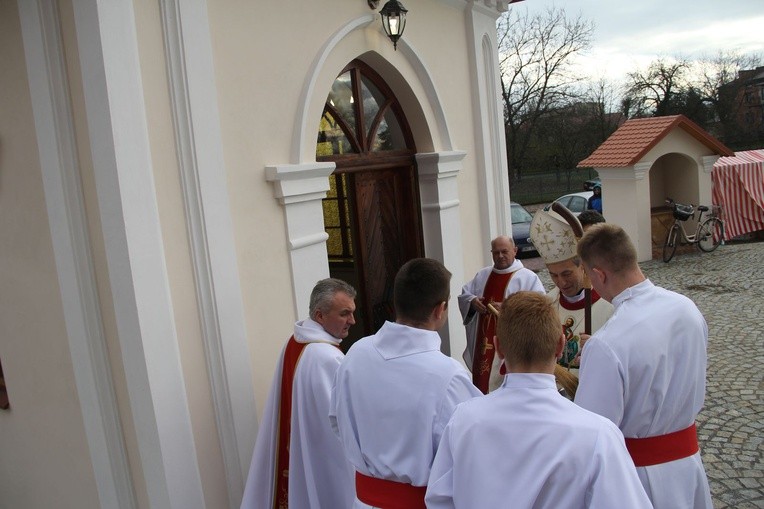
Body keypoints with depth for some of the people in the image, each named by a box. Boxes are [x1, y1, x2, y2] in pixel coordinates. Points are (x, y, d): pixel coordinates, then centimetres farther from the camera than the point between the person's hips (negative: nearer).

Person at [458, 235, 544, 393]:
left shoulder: (529, 277, -5)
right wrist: (472, 301, -7)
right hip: (483, 345, 5)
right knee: (482, 383, 11)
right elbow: (463, 295, 16)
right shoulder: (482, 275, 13)